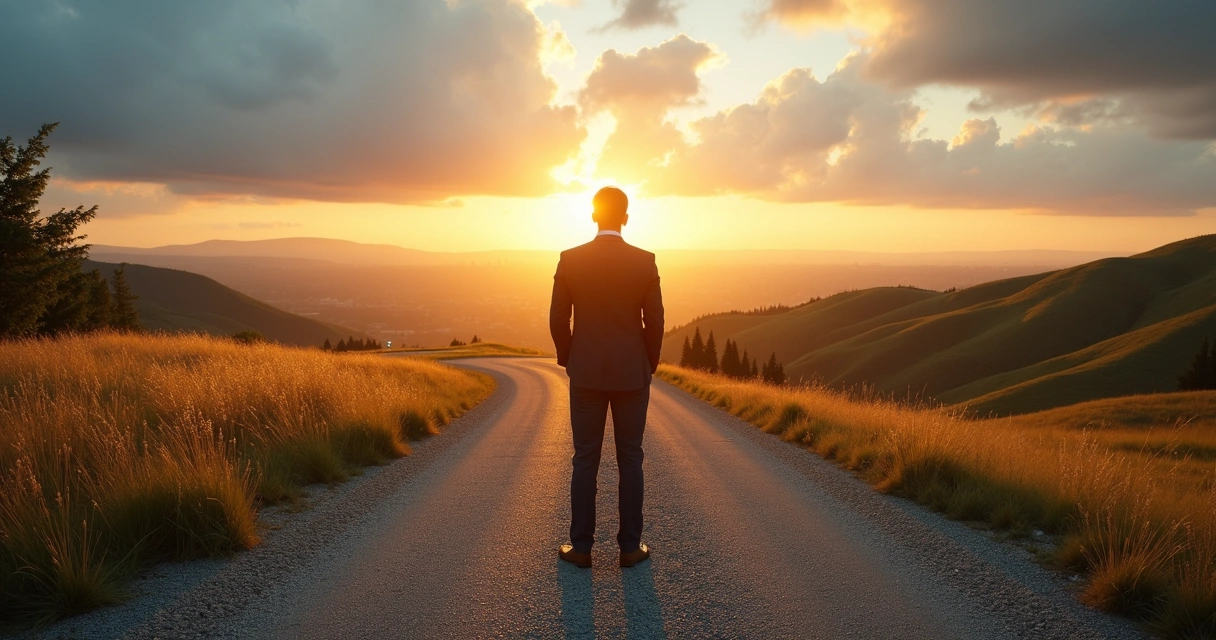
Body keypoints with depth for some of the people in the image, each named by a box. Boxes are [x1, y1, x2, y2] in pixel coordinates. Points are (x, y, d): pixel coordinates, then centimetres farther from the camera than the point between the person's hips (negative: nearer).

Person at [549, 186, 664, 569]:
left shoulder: (570, 259, -5)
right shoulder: (645, 261, -5)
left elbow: (558, 319, -3)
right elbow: (654, 322, -4)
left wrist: (568, 361, 13)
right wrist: (649, 365, 11)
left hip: (586, 373, 0)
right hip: (631, 373, 0)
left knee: (585, 460, 7)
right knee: (630, 459, 7)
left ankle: (581, 547, 12)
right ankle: (630, 546, 13)